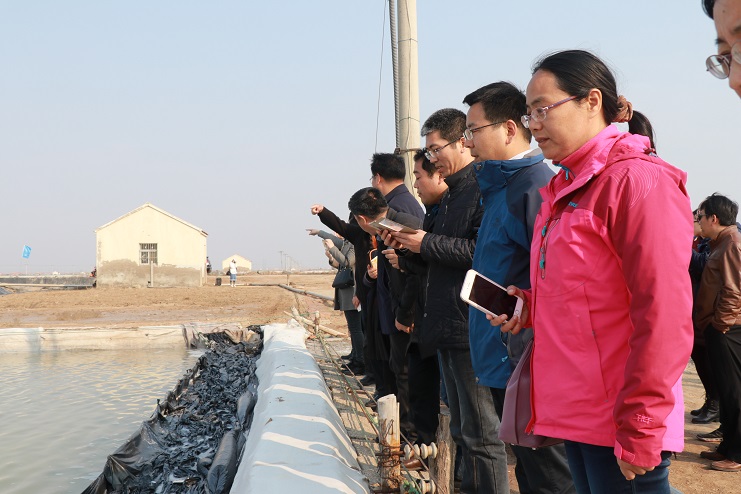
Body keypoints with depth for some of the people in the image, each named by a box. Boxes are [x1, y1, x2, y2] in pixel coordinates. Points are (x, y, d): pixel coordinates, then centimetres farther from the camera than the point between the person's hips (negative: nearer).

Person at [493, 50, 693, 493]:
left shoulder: (637, 179, -14)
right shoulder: (565, 188, 13)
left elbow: (662, 317, -19)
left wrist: (640, 431, -20)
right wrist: (531, 307, 5)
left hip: (618, 426, -9)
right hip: (576, 410, 9)